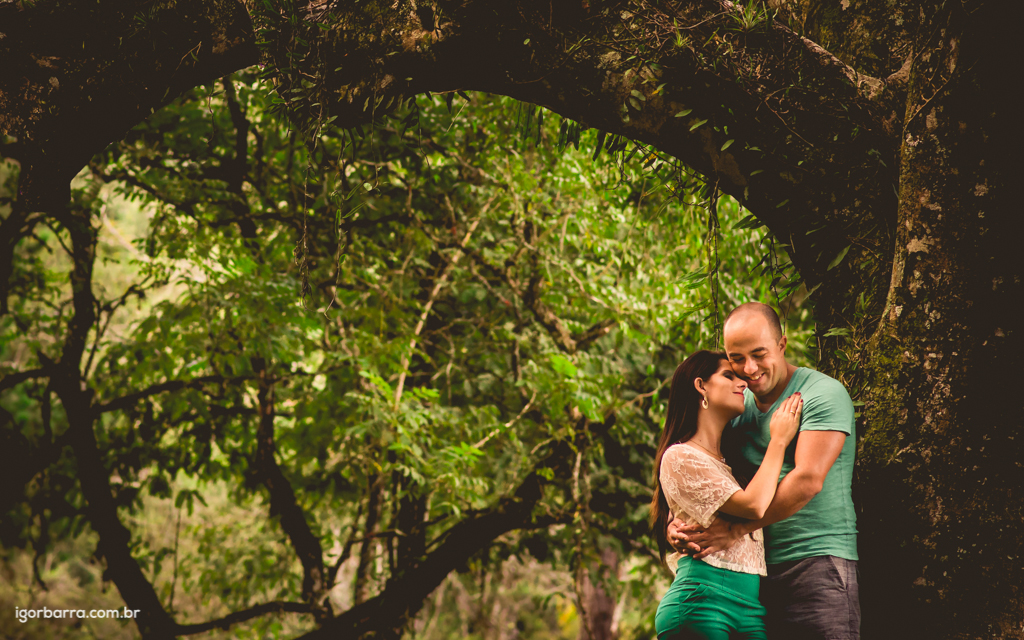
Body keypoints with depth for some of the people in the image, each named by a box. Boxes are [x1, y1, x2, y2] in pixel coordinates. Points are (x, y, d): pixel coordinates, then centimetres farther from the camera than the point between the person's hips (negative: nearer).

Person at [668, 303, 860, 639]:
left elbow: (808, 480, -16)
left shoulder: (823, 394, -5)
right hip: (758, 572, 6)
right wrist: (677, 524, -8)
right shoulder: (737, 409, 17)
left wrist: (738, 530, -19)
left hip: (818, 560, -6)